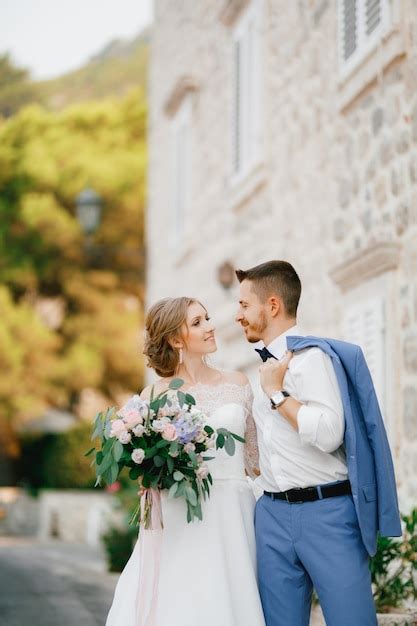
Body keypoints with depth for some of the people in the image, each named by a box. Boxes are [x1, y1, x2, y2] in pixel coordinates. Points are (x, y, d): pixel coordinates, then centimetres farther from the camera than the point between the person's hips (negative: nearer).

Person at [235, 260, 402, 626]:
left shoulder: (312, 357, -9)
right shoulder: (267, 366, 16)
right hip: (274, 514, 8)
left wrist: (277, 393, -13)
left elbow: (328, 434, -21)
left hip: (326, 512, -7)